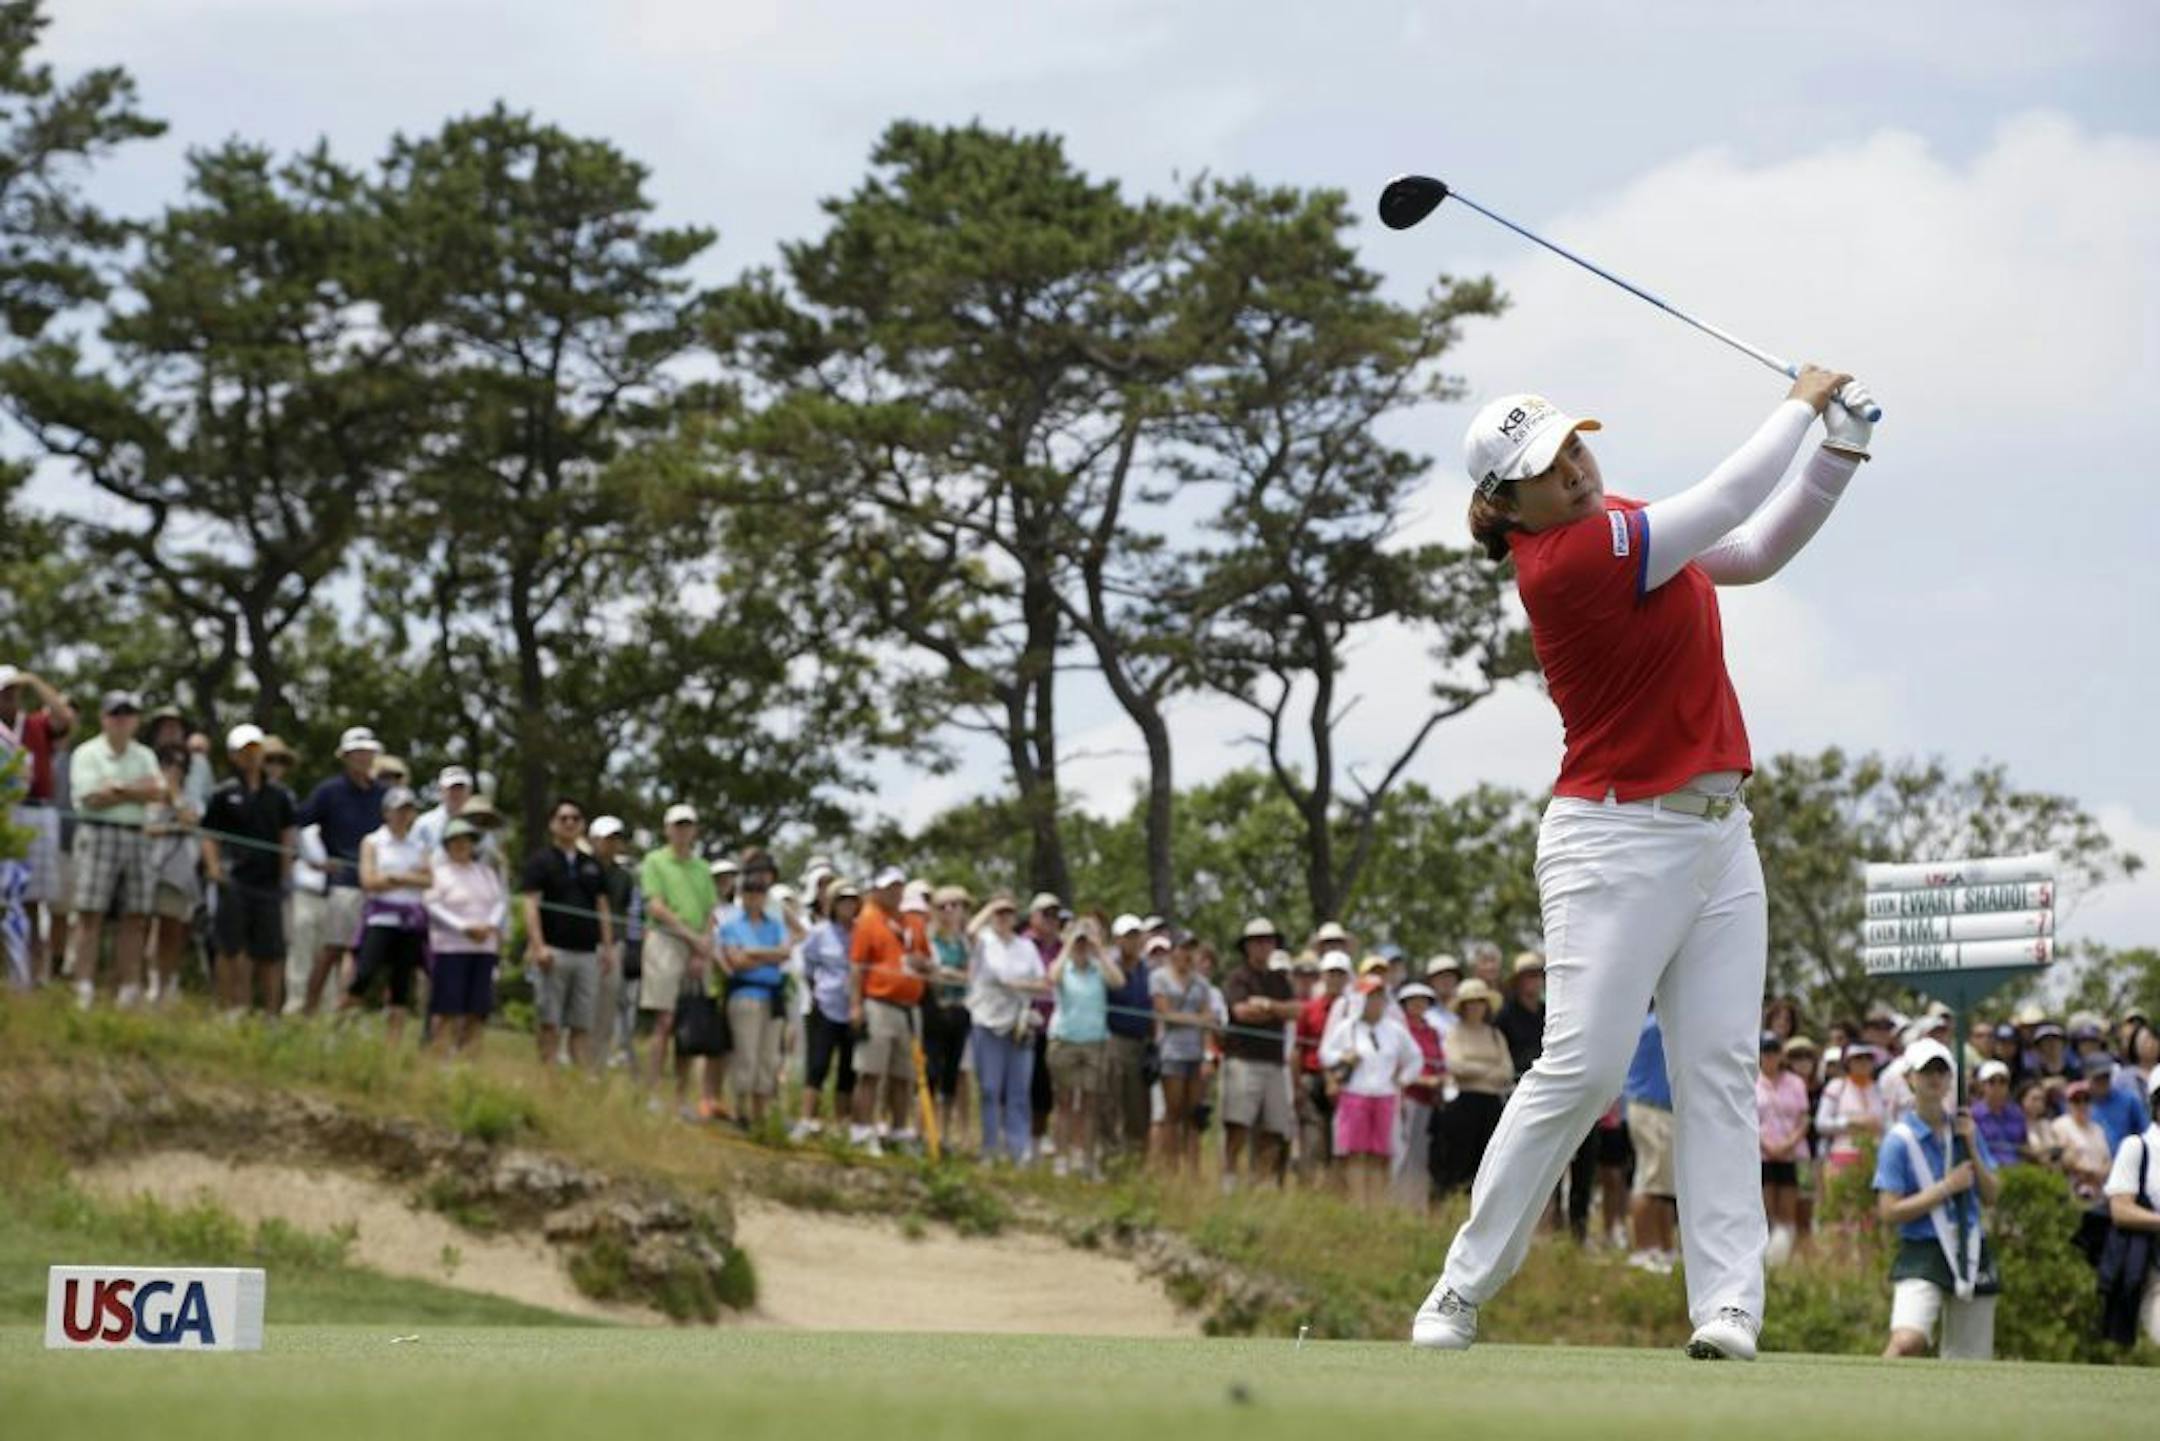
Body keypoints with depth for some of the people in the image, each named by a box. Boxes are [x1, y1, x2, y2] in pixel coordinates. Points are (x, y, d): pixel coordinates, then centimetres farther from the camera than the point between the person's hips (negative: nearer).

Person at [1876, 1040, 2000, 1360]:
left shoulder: (1963, 1129, 11)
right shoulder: (1899, 1139, -5)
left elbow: (1991, 1197, 11)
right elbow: (1888, 1212, -10)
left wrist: (1971, 1149, -3)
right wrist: (1946, 1187, -14)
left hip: (1970, 1253, 5)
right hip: (1923, 1254, -5)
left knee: (1968, 1361, 6)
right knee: (1908, 1342, -29)